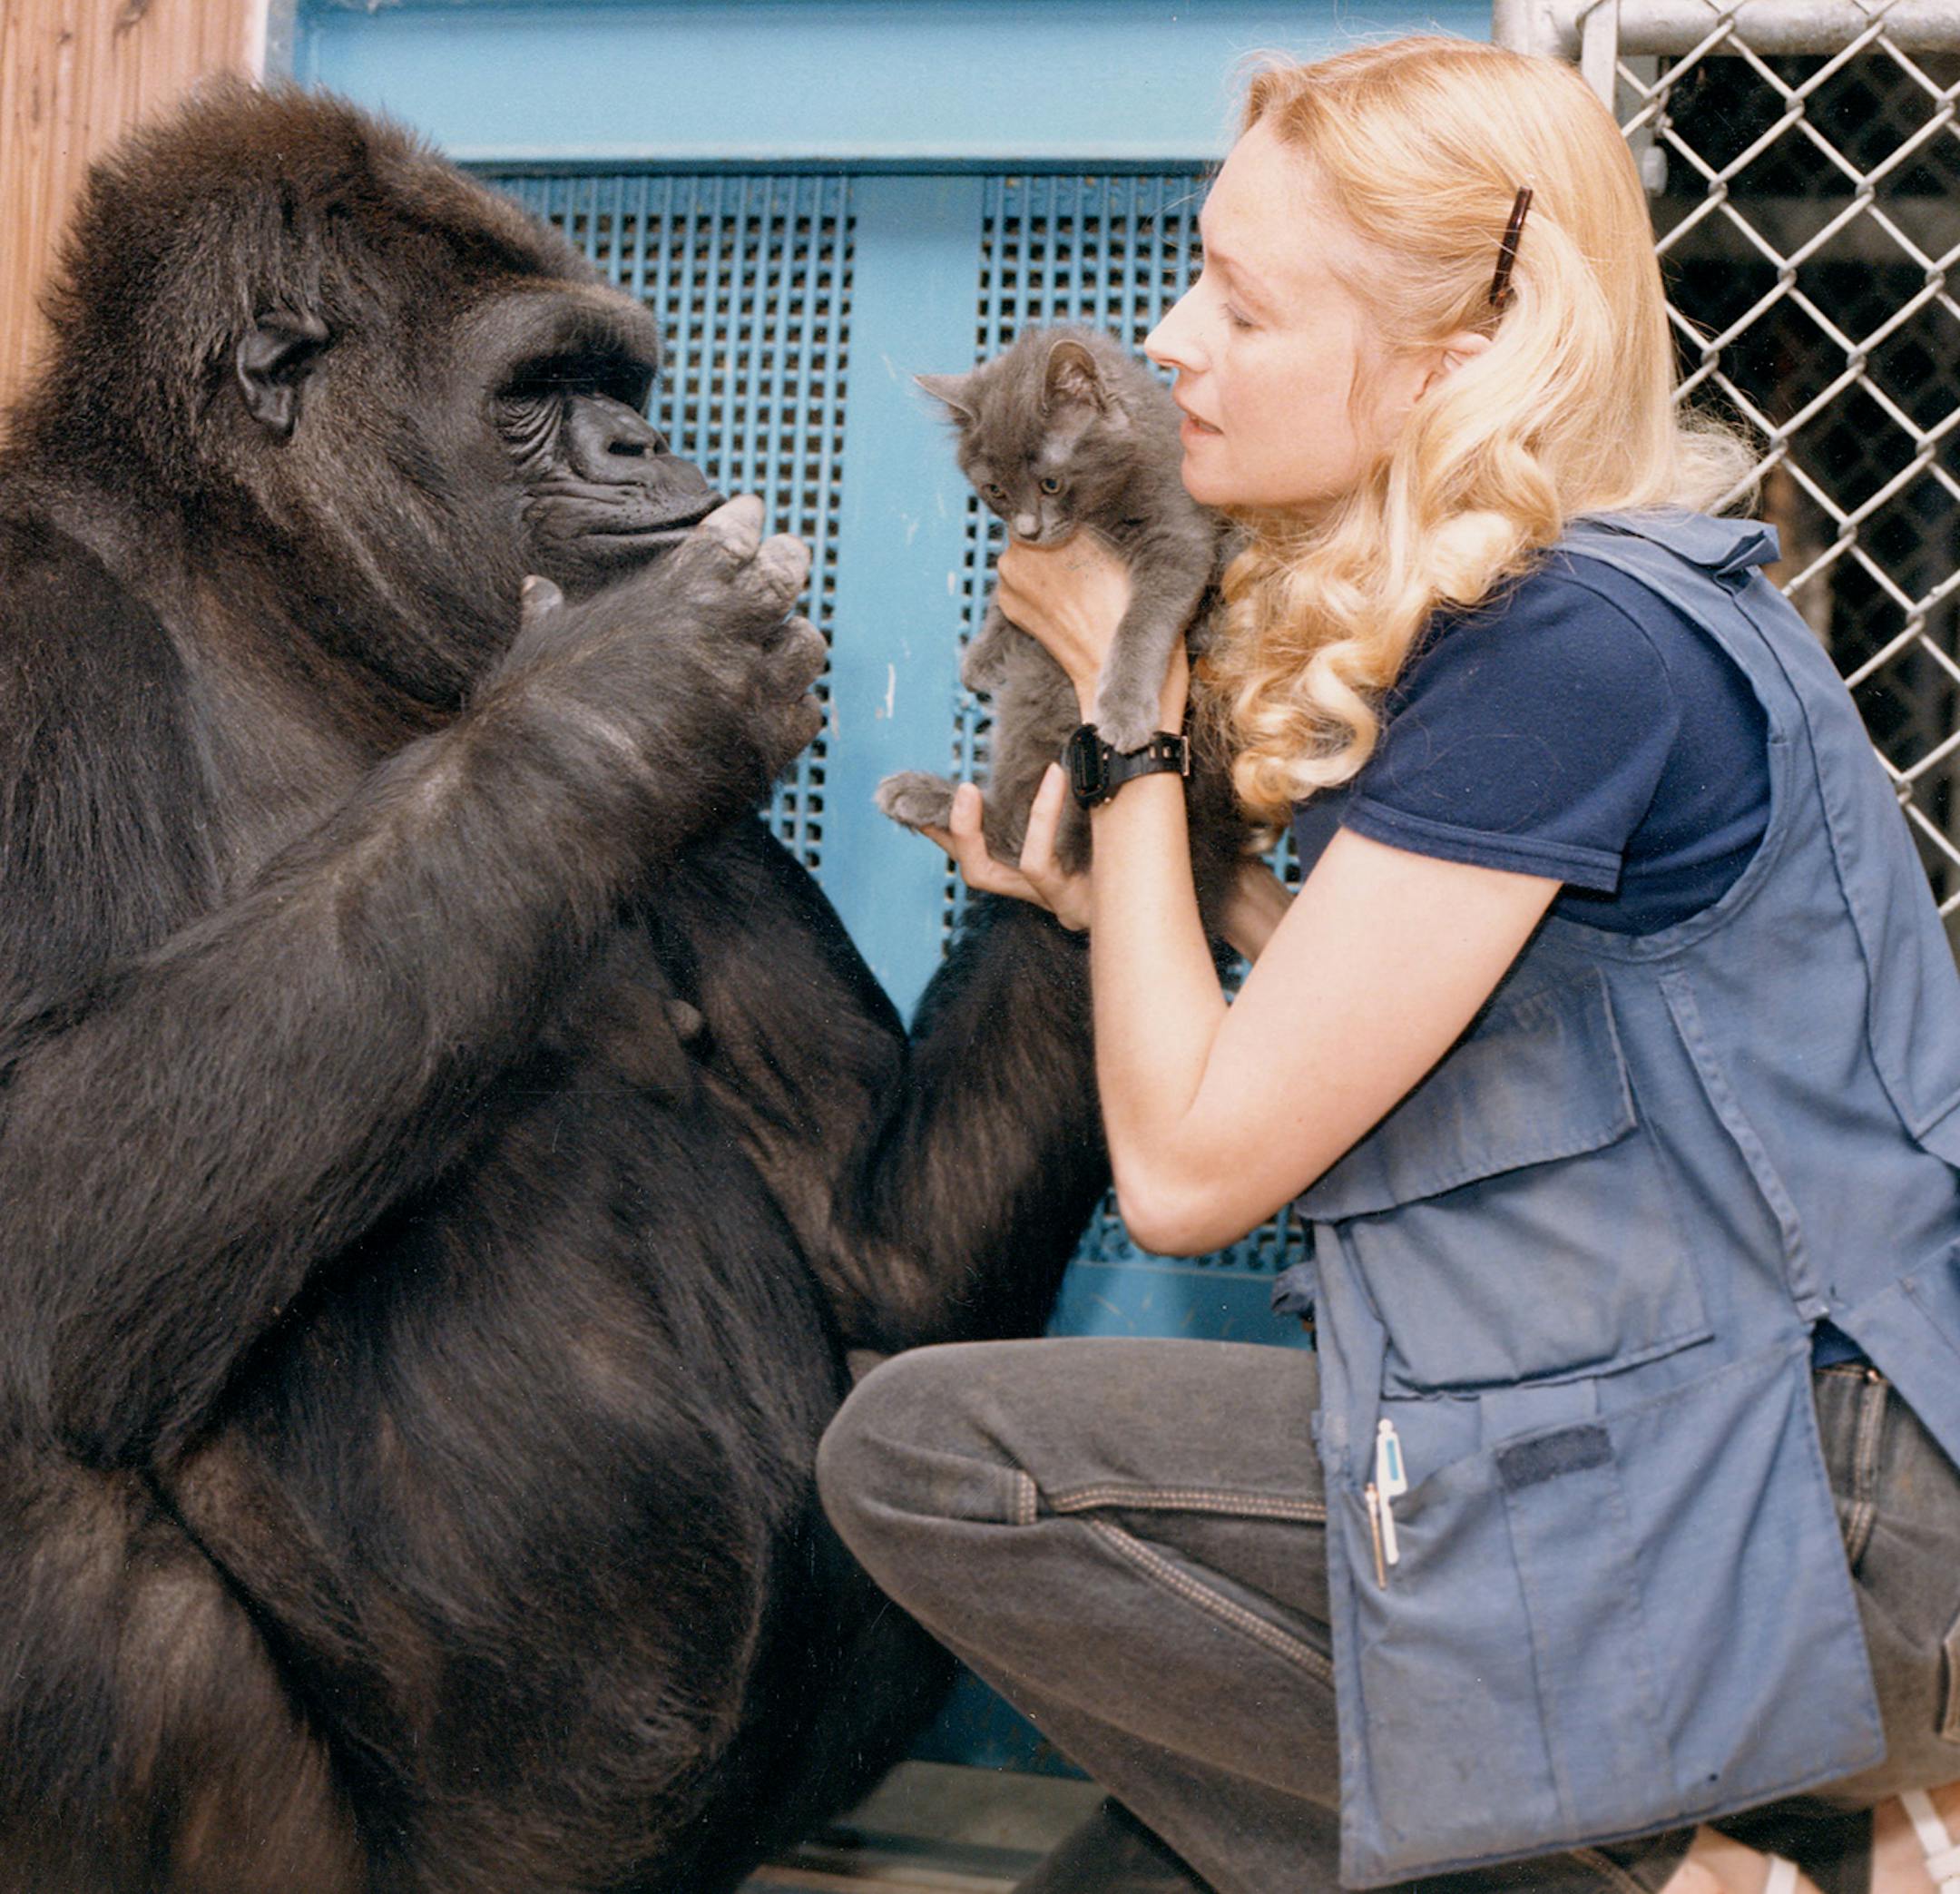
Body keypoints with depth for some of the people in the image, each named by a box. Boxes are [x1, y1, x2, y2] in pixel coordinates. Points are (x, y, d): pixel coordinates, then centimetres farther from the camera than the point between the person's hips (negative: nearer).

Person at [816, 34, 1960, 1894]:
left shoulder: (1573, 646, -21)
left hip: (1802, 1530, -9)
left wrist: (1134, 723, -8)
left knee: (923, 1455, -13)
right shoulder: (1499, 615, 10)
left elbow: (1190, 1165, -16)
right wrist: (1131, 877, 3)